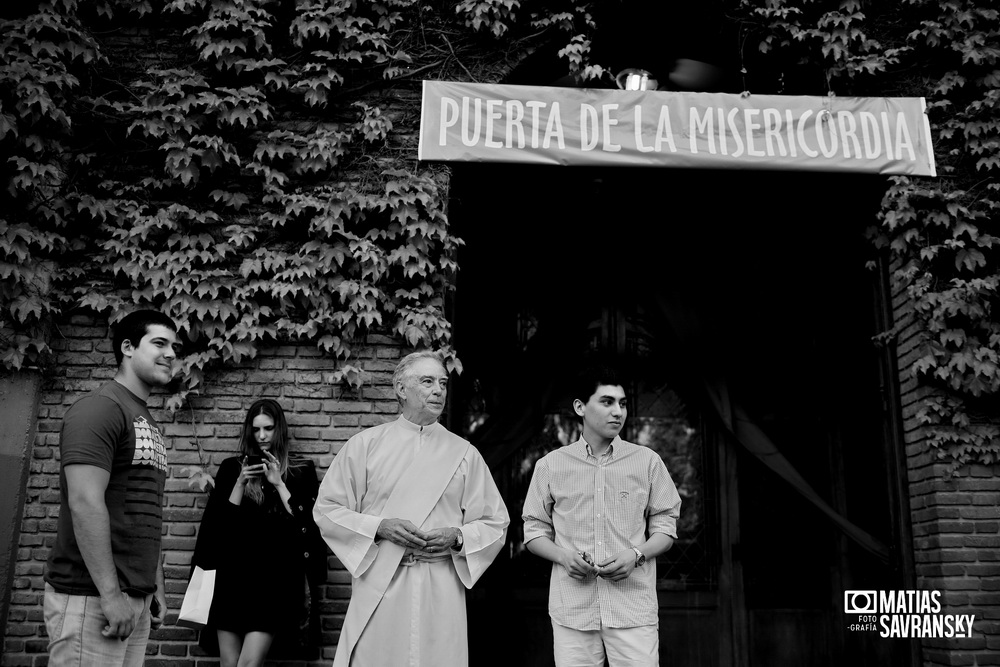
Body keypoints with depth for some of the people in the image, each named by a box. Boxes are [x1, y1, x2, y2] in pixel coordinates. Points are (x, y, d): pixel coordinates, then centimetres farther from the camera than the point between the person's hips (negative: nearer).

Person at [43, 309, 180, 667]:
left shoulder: (148, 423, 18)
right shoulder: (98, 408, -10)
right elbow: (85, 503, -19)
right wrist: (110, 594, -21)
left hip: (136, 599, 8)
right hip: (91, 597, -8)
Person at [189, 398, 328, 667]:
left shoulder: (301, 471, 7)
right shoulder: (232, 468, 11)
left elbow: (308, 523, -2)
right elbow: (217, 523, 4)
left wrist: (278, 484, -9)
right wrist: (241, 482, -7)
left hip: (275, 576, -2)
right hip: (233, 574, 2)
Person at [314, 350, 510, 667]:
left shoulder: (464, 453, 9)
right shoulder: (365, 444, 5)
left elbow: (495, 524, 11)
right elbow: (327, 509, 4)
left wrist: (457, 537, -8)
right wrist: (379, 527, -9)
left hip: (442, 587, 1)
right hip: (378, 584, -1)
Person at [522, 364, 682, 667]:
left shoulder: (648, 461, 5)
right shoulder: (550, 465, 5)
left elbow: (665, 528, 9)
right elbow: (535, 531, 10)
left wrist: (636, 555, -9)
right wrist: (564, 556, -9)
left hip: (633, 607, 0)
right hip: (572, 607, 0)